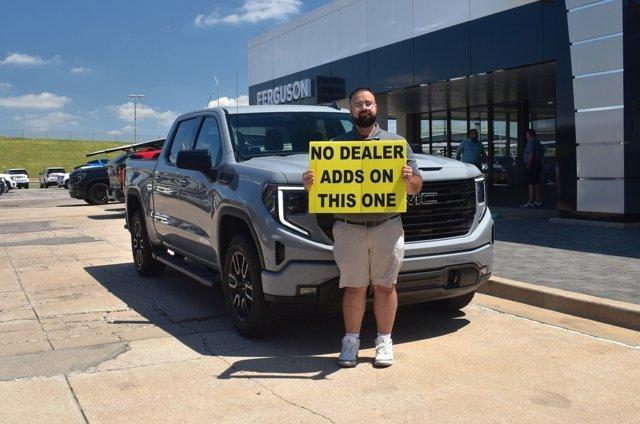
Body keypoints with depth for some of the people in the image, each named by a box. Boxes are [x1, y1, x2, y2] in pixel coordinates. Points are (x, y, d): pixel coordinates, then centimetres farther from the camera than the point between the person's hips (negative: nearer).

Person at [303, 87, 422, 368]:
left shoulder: (397, 143, 11)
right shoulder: (336, 145, 12)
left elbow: (415, 188, 9)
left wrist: (410, 178, -14)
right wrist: (309, 184, -11)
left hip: (387, 227, 0)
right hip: (349, 228, 0)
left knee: (385, 286, 5)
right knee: (354, 287, 4)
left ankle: (384, 341, 17)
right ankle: (351, 341, 16)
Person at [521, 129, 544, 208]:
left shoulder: (531, 143, -12)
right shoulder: (538, 143, 17)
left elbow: (531, 155, -21)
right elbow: (542, 154, 19)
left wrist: (528, 165, -18)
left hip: (531, 165, -10)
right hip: (538, 164, 10)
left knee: (531, 184, -10)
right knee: (536, 183, 13)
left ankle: (530, 202, -11)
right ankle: (537, 201, 16)